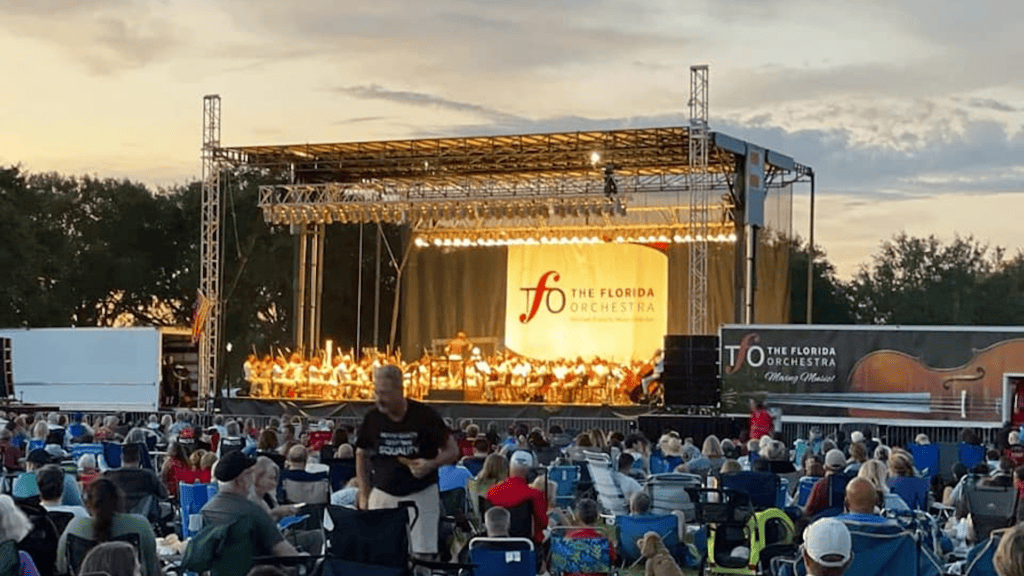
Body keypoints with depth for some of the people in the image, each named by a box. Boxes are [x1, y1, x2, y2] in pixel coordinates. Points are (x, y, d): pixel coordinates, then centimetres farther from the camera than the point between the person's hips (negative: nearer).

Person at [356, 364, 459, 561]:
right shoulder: (372, 419, -2)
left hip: (421, 495, -3)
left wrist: (431, 464, -22)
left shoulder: (424, 415, -10)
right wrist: (364, 496, 7)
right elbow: (361, 455, 13)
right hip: (383, 495, 3)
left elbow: (452, 451, -3)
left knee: (423, 555, -5)